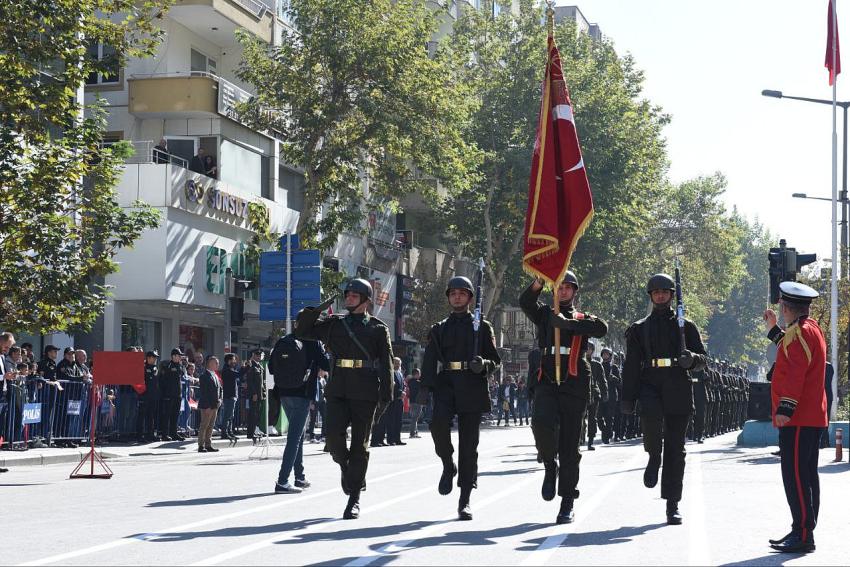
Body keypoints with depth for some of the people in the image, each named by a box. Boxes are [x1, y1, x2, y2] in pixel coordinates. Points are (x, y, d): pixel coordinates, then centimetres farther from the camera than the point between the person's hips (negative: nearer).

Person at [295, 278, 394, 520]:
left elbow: (386, 364, 2)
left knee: (359, 443, 0)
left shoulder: (378, 328, 6)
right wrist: (312, 312, -2)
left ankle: (354, 499, 5)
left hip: (365, 393, -2)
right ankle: (345, 467, 18)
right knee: (334, 434, -15)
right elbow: (303, 332, 16)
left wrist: (386, 396, -6)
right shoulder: (334, 324, 14)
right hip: (337, 389, 2)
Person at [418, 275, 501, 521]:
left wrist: (483, 364, -13)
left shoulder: (482, 327, 13)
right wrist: (425, 387, -6)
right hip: (445, 385, 1)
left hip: (472, 388, -1)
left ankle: (465, 501, 3)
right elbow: (429, 361, 9)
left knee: (469, 444, -2)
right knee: (439, 423, -29)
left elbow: (496, 361, 11)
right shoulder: (438, 329, 17)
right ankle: (448, 465, -1)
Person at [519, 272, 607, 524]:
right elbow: (526, 302, -3)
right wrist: (540, 280, -17)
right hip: (546, 383, 0)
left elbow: (602, 328, -9)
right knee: (543, 423, -28)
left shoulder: (582, 319, 14)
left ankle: (567, 503, 6)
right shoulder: (544, 315, 18)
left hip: (574, 384, 0)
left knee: (570, 446, -1)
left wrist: (567, 324, -14)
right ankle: (550, 466, 2)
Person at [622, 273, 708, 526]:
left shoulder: (686, 326, 13)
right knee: (651, 414, -34)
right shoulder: (639, 328, 14)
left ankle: (672, 505, 6)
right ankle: (654, 456, -3)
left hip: (678, 390, 1)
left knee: (676, 448, 0)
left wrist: (691, 359, -12)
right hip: (650, 384, -1)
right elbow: (631, 365, 11)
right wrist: (627, 398, 2)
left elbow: (703, 359, 12)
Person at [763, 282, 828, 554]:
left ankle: (803, 534, -11)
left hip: (798, 419, -11)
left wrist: (785, 409, -27)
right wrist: (773, 330, 37)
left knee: (796, 476, -10)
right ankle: (804, 532, 18)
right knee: (806, 475, 13)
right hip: (812, 418, 11)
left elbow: (795, 374, -24)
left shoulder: (799, 332, -15)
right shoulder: (811, 328, 16)